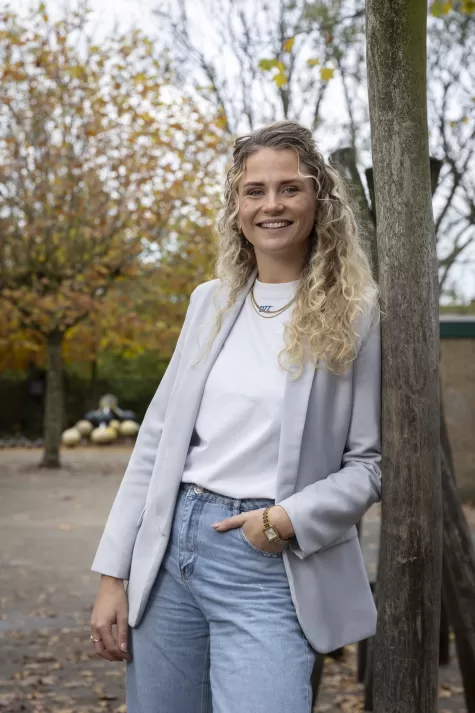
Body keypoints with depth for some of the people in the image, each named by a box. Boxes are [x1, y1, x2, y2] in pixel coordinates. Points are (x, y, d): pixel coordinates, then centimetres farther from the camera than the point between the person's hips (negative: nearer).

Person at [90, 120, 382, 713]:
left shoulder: (355, 315, -2)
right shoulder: (210, 301, 9)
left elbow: (371, 460, -1)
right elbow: (157, 439, 9)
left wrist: (286, 519, -16)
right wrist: (112, 574, 6)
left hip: (270, 568, -4)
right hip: (169, 551, 4)